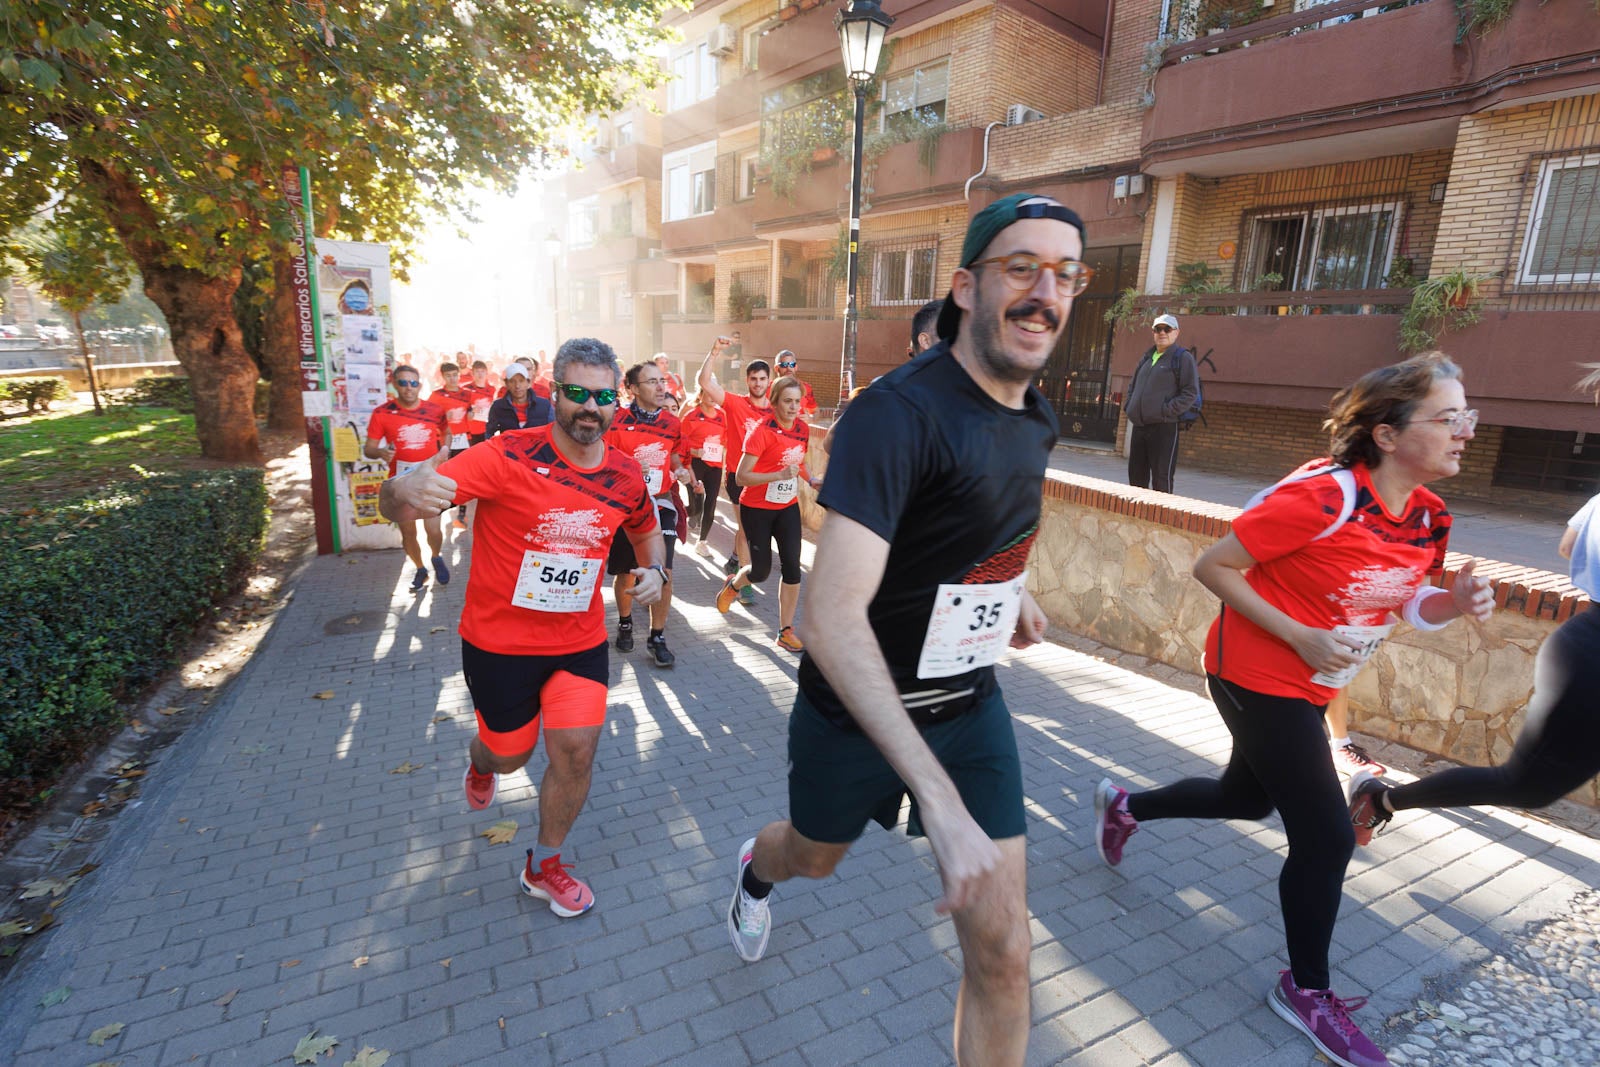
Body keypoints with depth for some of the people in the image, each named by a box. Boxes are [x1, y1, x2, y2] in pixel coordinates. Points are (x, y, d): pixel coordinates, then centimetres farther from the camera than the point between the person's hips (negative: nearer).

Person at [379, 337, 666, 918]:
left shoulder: (626, 476, -7)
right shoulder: (509, 456, -21)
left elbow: (646, 530, 16)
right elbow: (396, 504, -27)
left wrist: (654, 569, -6)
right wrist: (406, 491, -52)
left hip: (579, 640, 3)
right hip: (499, 640, -2)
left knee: (576, 750, -3)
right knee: (510, 752, 15)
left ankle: (544, 865, 27)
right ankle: (481, 764, 57)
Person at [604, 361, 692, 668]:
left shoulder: (672, 423, 4)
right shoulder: (617, 421, -7)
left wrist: (681, 471, -4)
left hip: (660, 505, 2)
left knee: (663, 573, -8)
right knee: (625, 572, 11)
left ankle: (657, 638, 7)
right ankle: (625, 623, 37)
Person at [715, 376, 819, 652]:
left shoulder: (803, 429, -1)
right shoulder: (762, 431, -20)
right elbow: (741, 476, -23)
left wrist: (810, 480, -1)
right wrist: (780, 475, -34)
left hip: (788, 507, 5)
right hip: (757, 508, -5)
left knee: (792, 566, -4)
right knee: (761, 571, 3)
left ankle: (786, 632, 8)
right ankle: (732, 586, 40)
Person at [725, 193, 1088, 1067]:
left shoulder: (1035, 419, -2)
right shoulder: (898, 414, -29)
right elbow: (830, 618, -39)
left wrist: (1011, 593, 9)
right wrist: (940, 799, -42)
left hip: (971, 705, 5)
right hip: (856, 708, -5)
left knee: (1002, 947, 3)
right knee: (815, 856, 26)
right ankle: (755, 870, 65)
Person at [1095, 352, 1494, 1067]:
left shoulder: (1428, 518, -1)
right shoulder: (1323, 498, -25)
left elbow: (1405, 603, 12)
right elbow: (1213, 566, -21)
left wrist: (1456, 603, -10)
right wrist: (1300, 638, -23)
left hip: (1311, 687, 9)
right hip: (1257, 678, -8)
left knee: (1248, 798, 24)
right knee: (1326, 837, -3)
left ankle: (1123, 806, 48)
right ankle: (1305, 991, 22)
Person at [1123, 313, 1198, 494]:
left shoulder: (1183, 357, -2)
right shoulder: (1147, 357, 19)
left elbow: (1191, 392, -9)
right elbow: (1133, 384, 29)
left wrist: (1168, 410, -17)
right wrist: (1129, 405, 12)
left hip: (1165, 426, -7)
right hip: (1139, 425, 7)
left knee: (1161, 477, -5)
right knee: (1136, 474, 12)